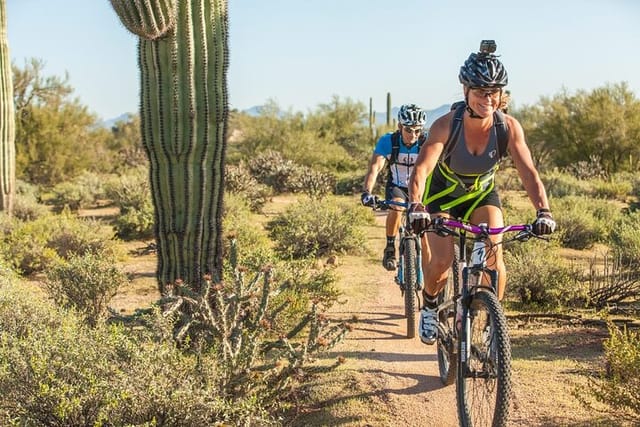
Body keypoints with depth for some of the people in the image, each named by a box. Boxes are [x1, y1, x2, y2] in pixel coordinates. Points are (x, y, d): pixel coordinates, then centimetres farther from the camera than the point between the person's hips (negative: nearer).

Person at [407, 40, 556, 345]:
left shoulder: (509, 127, -24)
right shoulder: (446, 125, -31)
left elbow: (528, 172, -29)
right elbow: (421, 169, -41)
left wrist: (543, 211, -45)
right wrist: (416, 207, -59)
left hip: (482, 193, 2)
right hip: (443, 193, -2)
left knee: (494, 257, -18)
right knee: (441, 263, -17)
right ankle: (429, 304, 16)